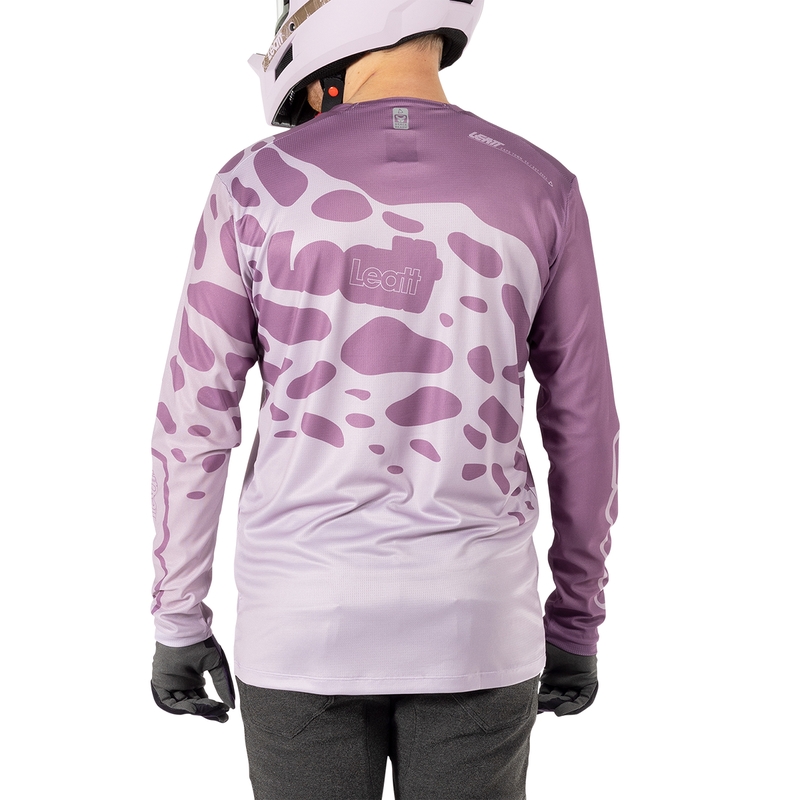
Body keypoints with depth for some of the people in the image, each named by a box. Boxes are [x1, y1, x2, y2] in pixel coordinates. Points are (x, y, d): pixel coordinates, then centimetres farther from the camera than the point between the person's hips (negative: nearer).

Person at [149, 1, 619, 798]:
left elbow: (192, 425, -3)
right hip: (470, 615, 1)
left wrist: (177, 622, 8)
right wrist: (577, 624, 13)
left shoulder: (256, 183, -4)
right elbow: (582, 430, 1)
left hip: (307, 614, 0)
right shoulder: (539, 190, -2)